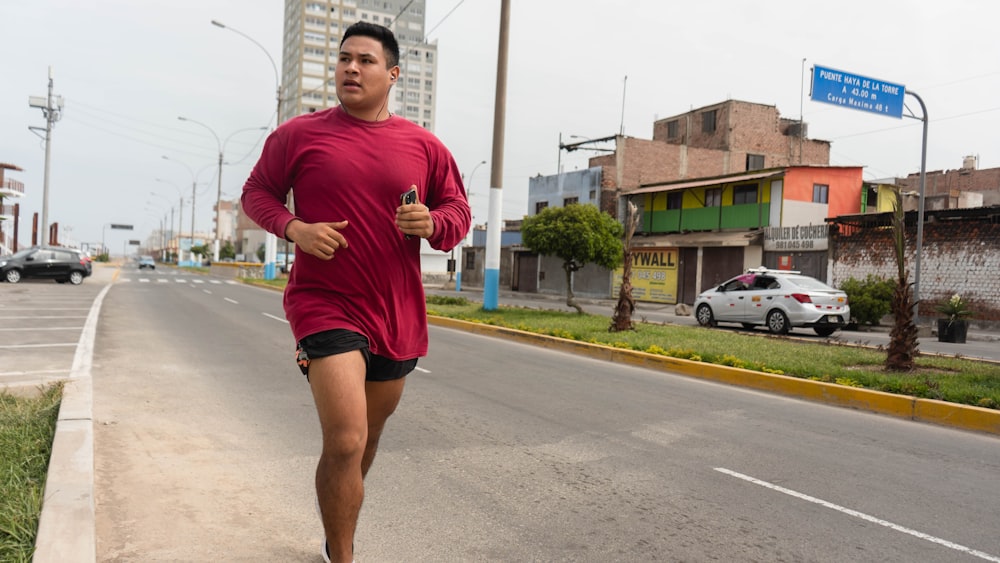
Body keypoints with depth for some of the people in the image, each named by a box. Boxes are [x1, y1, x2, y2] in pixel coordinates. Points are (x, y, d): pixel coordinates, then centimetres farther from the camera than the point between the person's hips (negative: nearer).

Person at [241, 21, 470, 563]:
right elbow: (256, 192, 8)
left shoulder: (424, 146, 4)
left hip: (398, 316, 4)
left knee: (365, 439, 20)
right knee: (346, 442, -18)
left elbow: (458, 210, 10)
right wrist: (294, 228, -12)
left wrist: (433, 223, -13)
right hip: (325, 307, -4)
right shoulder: (298, 134, -1)